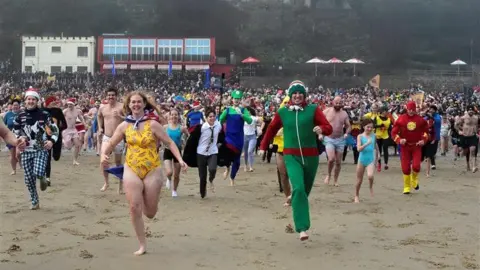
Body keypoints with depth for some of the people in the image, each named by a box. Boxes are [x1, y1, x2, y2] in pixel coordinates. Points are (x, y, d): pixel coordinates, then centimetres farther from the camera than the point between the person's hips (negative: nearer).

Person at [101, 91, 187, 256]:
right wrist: (104, 155, -11)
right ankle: (142, 245, 8)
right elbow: (110, 143, 10)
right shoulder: (124, 126, 1)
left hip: (152, 170, -2)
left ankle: (145, 200, 45)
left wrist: (180, 160, -16)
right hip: (131, 170, 2)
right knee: (134, 208, -6)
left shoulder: (152, 124, -7)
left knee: (150, 212, 5)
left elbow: (169, 143, -4)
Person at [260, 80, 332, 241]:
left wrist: (321, 129, -31)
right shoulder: (282, 112, 3)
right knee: (298, 188, -21)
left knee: (305, 190, 16)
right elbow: (271, 129, 18)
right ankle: (302, 228, -22)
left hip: (311, 156, 1)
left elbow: (329, 128, -9)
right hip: (291, 156, -1)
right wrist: (263, 146, 21)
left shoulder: (313, 110, -2)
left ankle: (298, 217, 43)